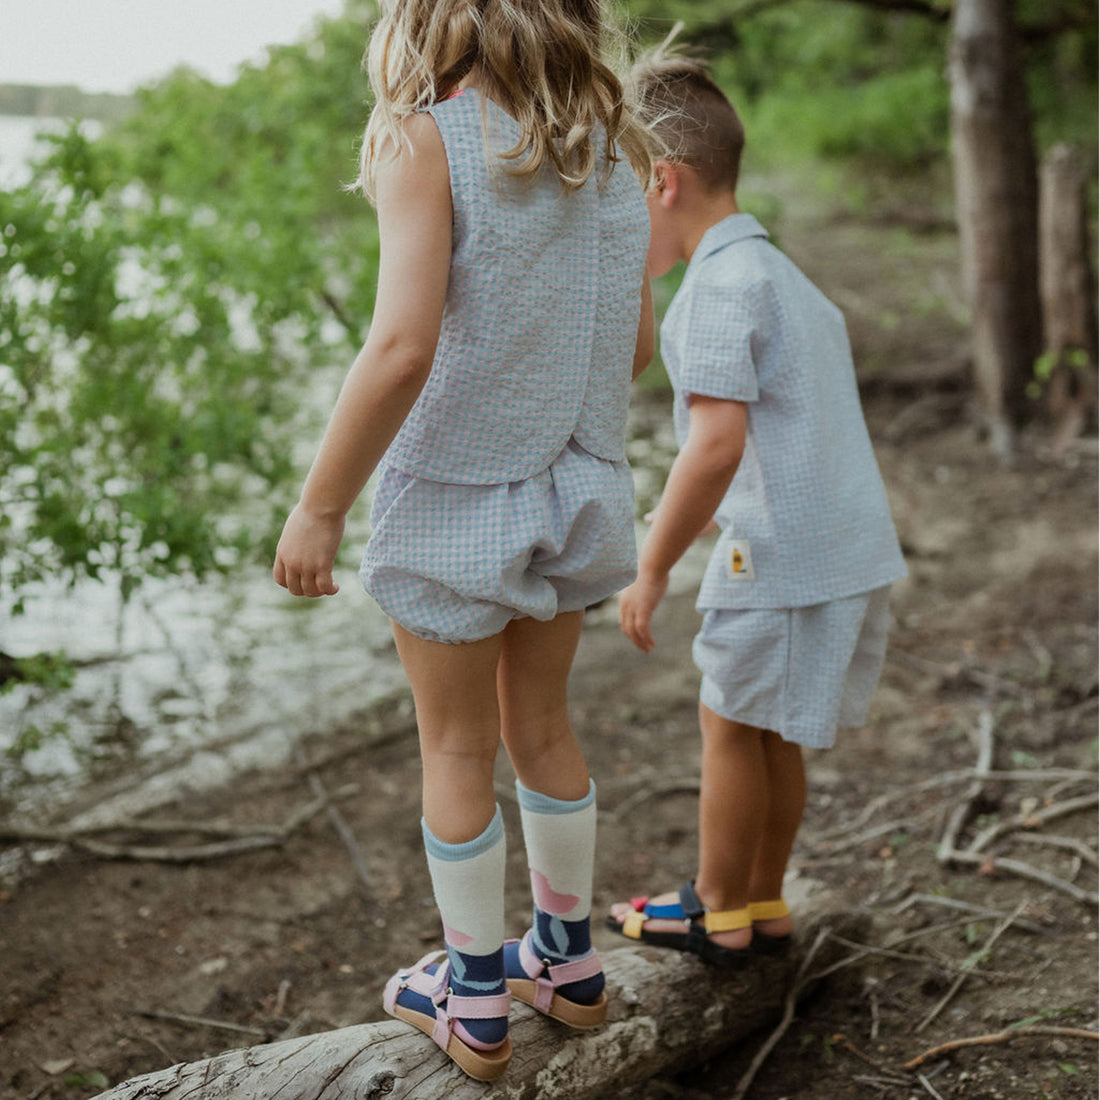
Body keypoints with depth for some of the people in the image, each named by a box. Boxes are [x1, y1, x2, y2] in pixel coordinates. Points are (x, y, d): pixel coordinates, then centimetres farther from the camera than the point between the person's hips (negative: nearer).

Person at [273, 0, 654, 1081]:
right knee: (539, 723, 23)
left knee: (457, 749, 12)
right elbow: (634, 346, 5)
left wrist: (317, 508, -17)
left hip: (457, 492, -5)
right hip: (576, 488, 5)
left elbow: (402, 347, -26)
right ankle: (567, 960, 36)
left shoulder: (427, 140, -16)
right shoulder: (614, 144, 1)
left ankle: (477, 1003, 26)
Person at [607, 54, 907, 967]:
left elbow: (719, 443, -22)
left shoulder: (723, 280, -14)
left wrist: (653, 568, -15)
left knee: (734, 725, 6)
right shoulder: (783, 274, 17)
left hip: (786, 552, -9)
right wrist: (701, 525, 27)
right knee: (769, 731, 18)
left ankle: (719, 913, 21)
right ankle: (764, 902, 30)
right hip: (852, 546, 9)